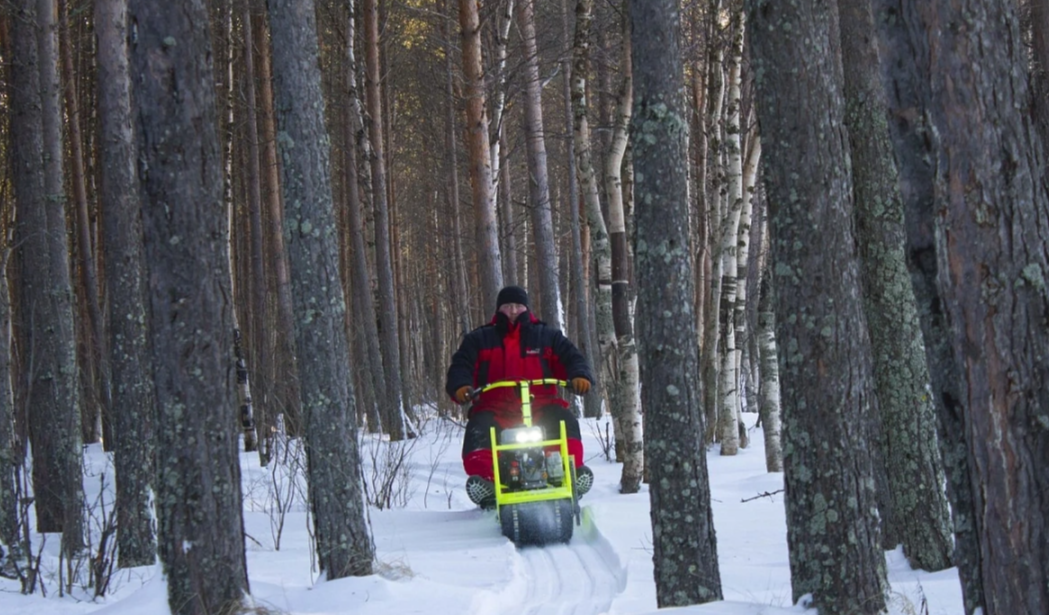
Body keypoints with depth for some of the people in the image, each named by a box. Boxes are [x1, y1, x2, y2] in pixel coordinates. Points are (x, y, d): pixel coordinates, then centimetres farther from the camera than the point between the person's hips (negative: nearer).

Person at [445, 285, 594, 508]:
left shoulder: (548, 337, 21)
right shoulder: (478, 340, 19)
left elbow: (572, 358, 14)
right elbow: (461, 366, 9)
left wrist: (580, 376, -10)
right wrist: (460, 386, -14)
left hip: (540, 404, 1)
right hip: (495, 407, -1)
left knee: (564, 421, -30)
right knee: (479, 428, -33)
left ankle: (572, 472, -39)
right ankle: (483, 478, -49)